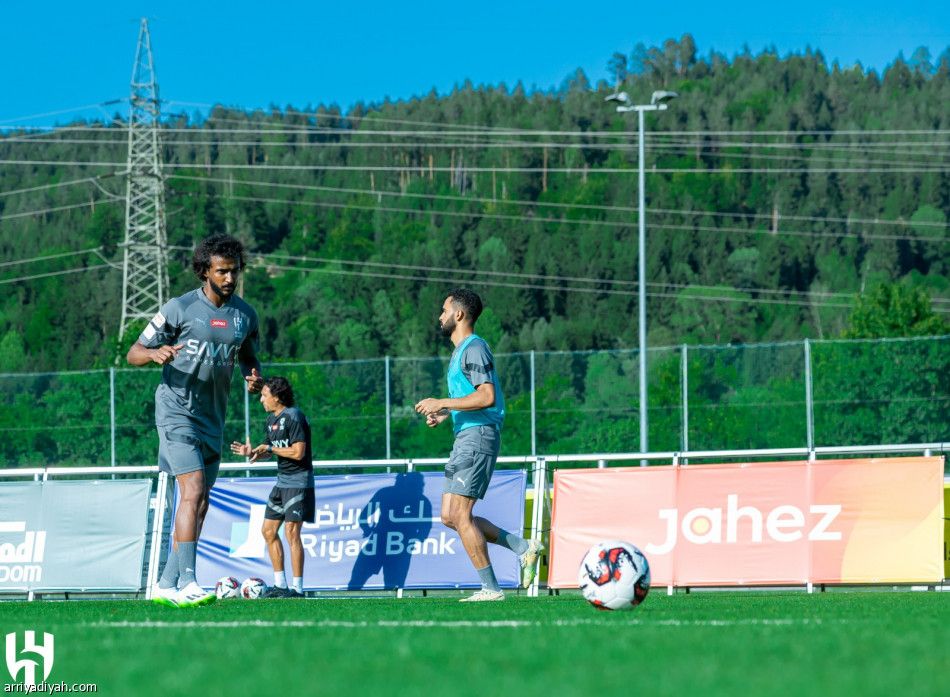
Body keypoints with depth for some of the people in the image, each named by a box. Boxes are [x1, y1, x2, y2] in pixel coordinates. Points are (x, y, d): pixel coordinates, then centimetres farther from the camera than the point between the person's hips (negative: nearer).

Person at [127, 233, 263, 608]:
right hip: (176, 411, -6)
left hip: (213, 419, 7)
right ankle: (186, 583, -25)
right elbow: (133, 353, -5)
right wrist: (156, 353, -28)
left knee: (199, 506, 6)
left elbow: (249, 358, 22)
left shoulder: (245, 314, 7)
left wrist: (255, 377, -2)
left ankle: (166, 585, 13)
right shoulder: (179, 308, -8)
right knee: (193, 492, -20)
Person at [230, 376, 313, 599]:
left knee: (291, 532, -13)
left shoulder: (294, 417, -15)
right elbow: (266, 450, 19)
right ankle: (280, 584, 15)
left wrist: (270, 448, -11)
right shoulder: (271, 419, 13)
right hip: (282, 481, 10)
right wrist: (251, 452, -2)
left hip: (298, 481, -10)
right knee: (268, 530, 9)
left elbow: (298, 452, -20)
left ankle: (298, 588, -10)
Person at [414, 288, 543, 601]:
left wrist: (443, 403, -18)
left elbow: (487, 397, -21)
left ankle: (490, 588, -7)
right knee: (450, 517, 8)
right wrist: (444, 415, 15)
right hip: (465, 438, 10)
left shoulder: (474, 349, -11)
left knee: (460, 515, -11)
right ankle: (523, 547, 10)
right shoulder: (460, 351, 21)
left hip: (478, 437, -10)